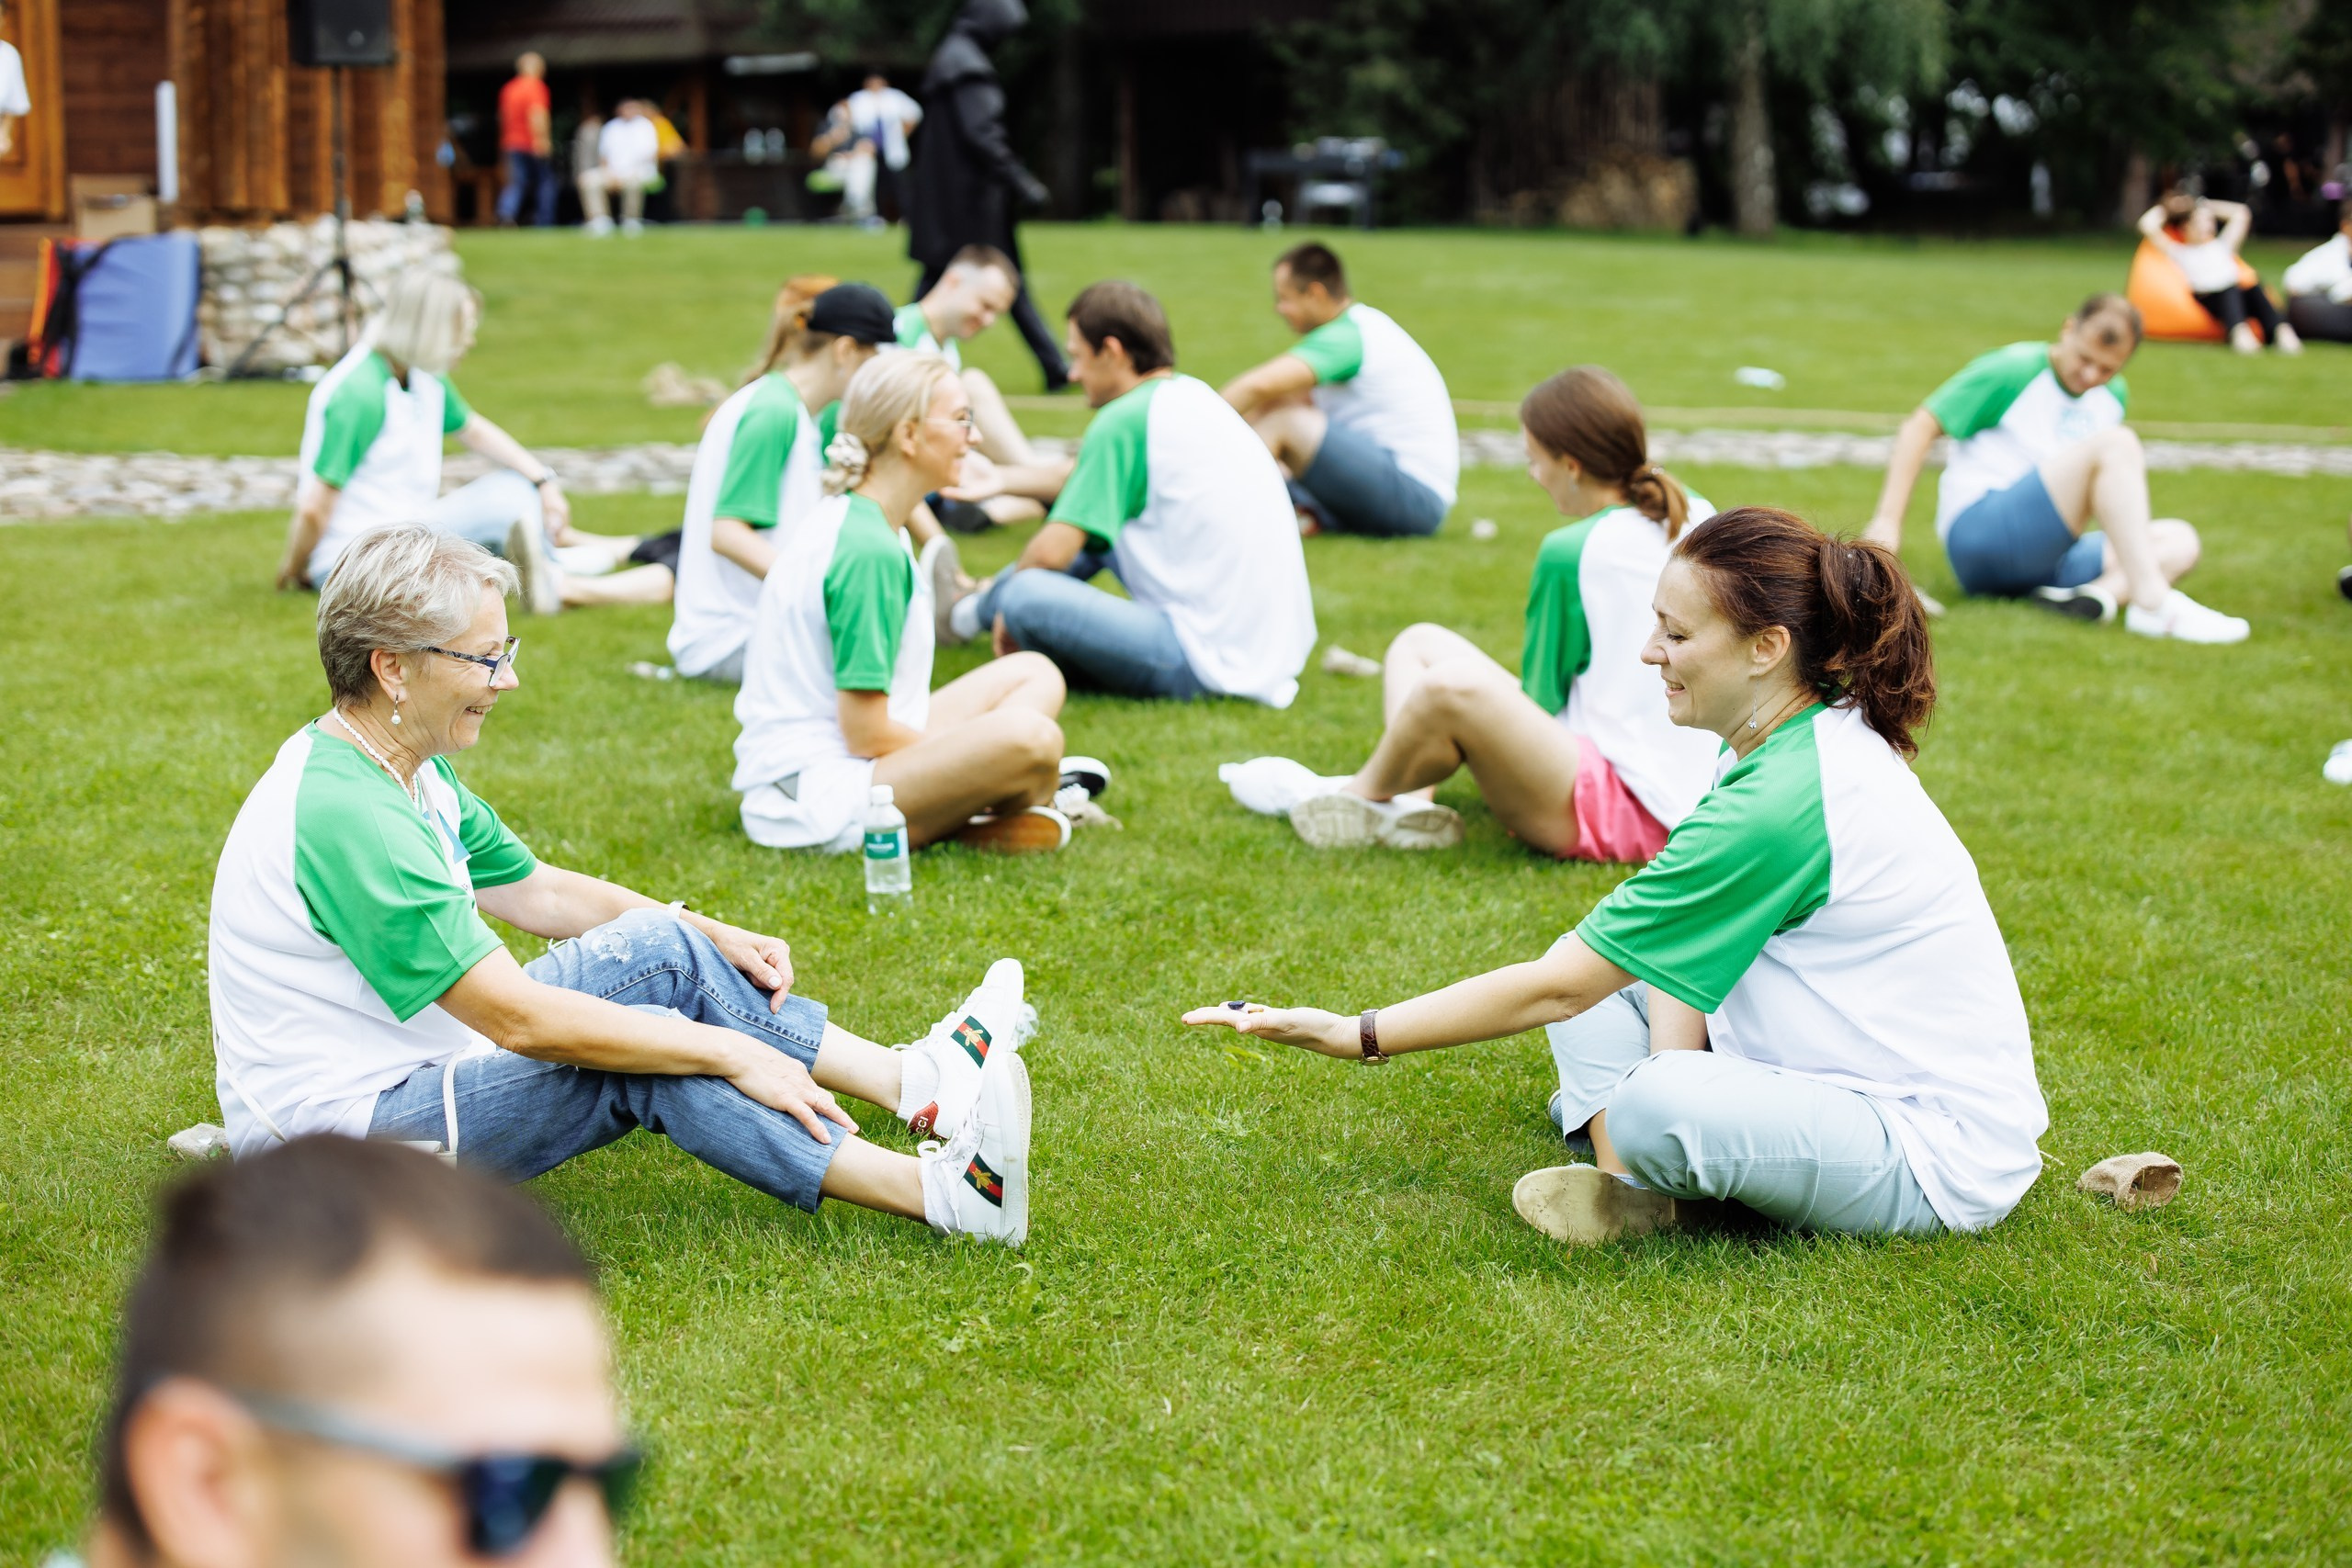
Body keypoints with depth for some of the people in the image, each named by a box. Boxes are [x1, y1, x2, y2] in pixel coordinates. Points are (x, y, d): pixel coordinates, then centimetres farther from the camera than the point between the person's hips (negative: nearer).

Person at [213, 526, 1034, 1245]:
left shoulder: (408, 768, 6)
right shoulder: (345, 813, -27)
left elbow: (536, 890, 18)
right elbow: (518, 1018, -28)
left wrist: (715, 937, 7)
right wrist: (727, 1053, -22)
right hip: (328, 1130, -10)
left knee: (664, 952, 1)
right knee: (651, 1053, -20)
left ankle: (910, 1080, 3)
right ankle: (940, 1191, -17)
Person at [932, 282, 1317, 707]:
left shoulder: (1124, 420, -13)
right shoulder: (1192, 394, 14)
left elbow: (1052, 552, -13)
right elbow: (1090, 477, 31)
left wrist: (1006, 587, 6)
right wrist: (1005, 480, 41)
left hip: (1213, 666, -10)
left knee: (1023, 593, -15)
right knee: (1099, 521, 23)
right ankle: (971, 608, 36)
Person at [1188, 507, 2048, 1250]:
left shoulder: (1779, 803, -27)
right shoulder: (1810, 741, 4)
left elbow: (1554, 987, -21)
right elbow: (1686, 955, 7)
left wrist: (1358, 1034, -13)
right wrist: (1671, 1063, -13)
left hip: (1939, 1156, -10)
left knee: (1649, 1110, -36)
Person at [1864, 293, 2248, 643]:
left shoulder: (2113, 395, 16)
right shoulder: (2012, 371, -3)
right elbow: (1920, 427, -7)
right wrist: (1888, 520, -15)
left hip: (2041, 559, 7)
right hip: (1979, 533, -7)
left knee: (2181, 541, -8)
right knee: (2116, 443, -24)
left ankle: (2099, 593, -37)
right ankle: (2152, 604, -37)